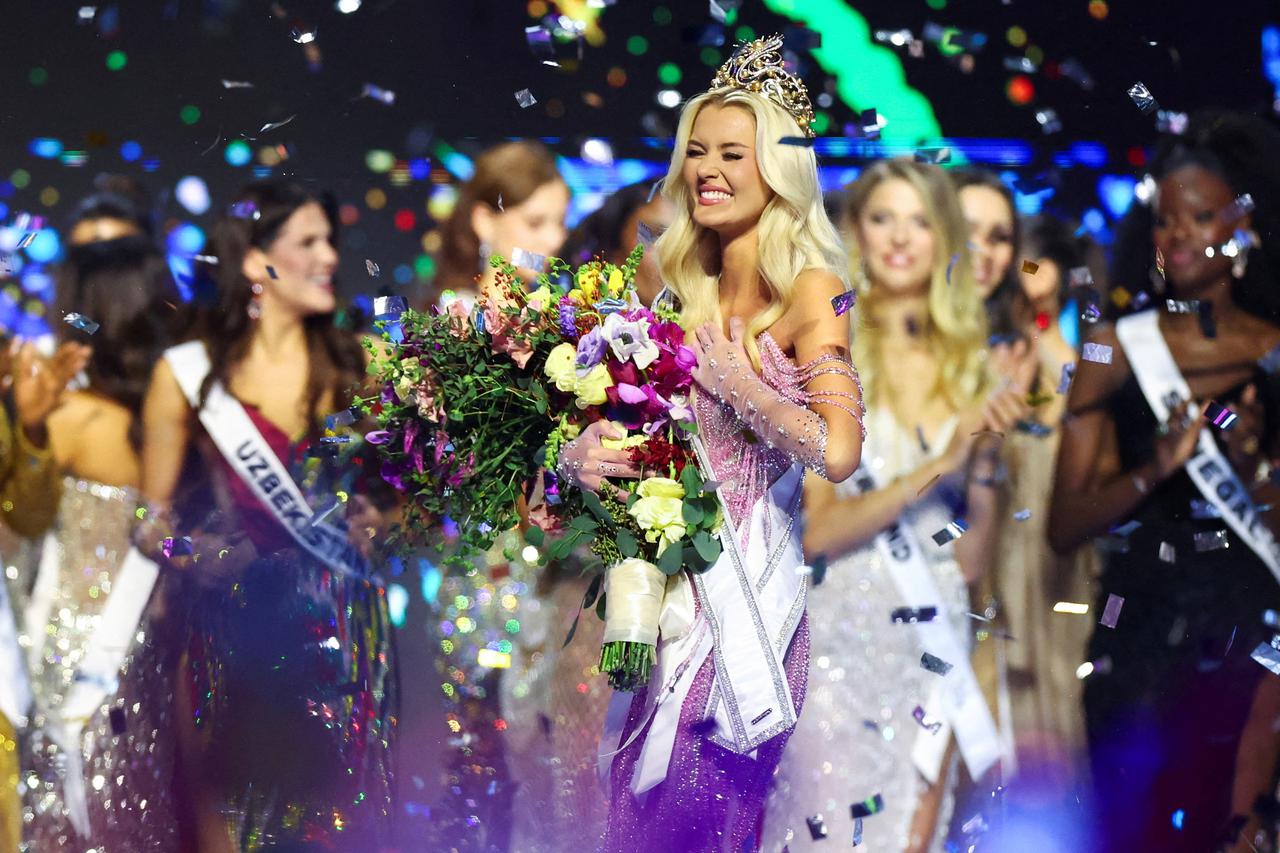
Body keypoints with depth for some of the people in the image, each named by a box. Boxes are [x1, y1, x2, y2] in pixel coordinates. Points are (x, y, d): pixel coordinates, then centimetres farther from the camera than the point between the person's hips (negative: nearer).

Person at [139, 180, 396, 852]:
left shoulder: (352, 367, 7)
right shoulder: (188, 374, -1)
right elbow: (154, 516, 2)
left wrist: (374, 520, -4)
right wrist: (184, 550, -18)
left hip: (342, 629, 2)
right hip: (233, 636, -2)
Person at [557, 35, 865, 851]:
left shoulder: (809, 290, -8)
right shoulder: (686, 293, 12)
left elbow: (838, 451, -20)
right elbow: (637, 417, 15)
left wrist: (736, 384, -12)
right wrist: (583, 455, -6)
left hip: (745, 591, -6)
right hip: (671, 582, 6)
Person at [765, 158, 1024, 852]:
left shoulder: (963, 365, 8)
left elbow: (971, 560, 7)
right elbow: (818, 530, -14)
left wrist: (986, 459, -8)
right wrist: (940, 465, -19)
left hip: (933, 637, 4)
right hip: (844, 643, -4)